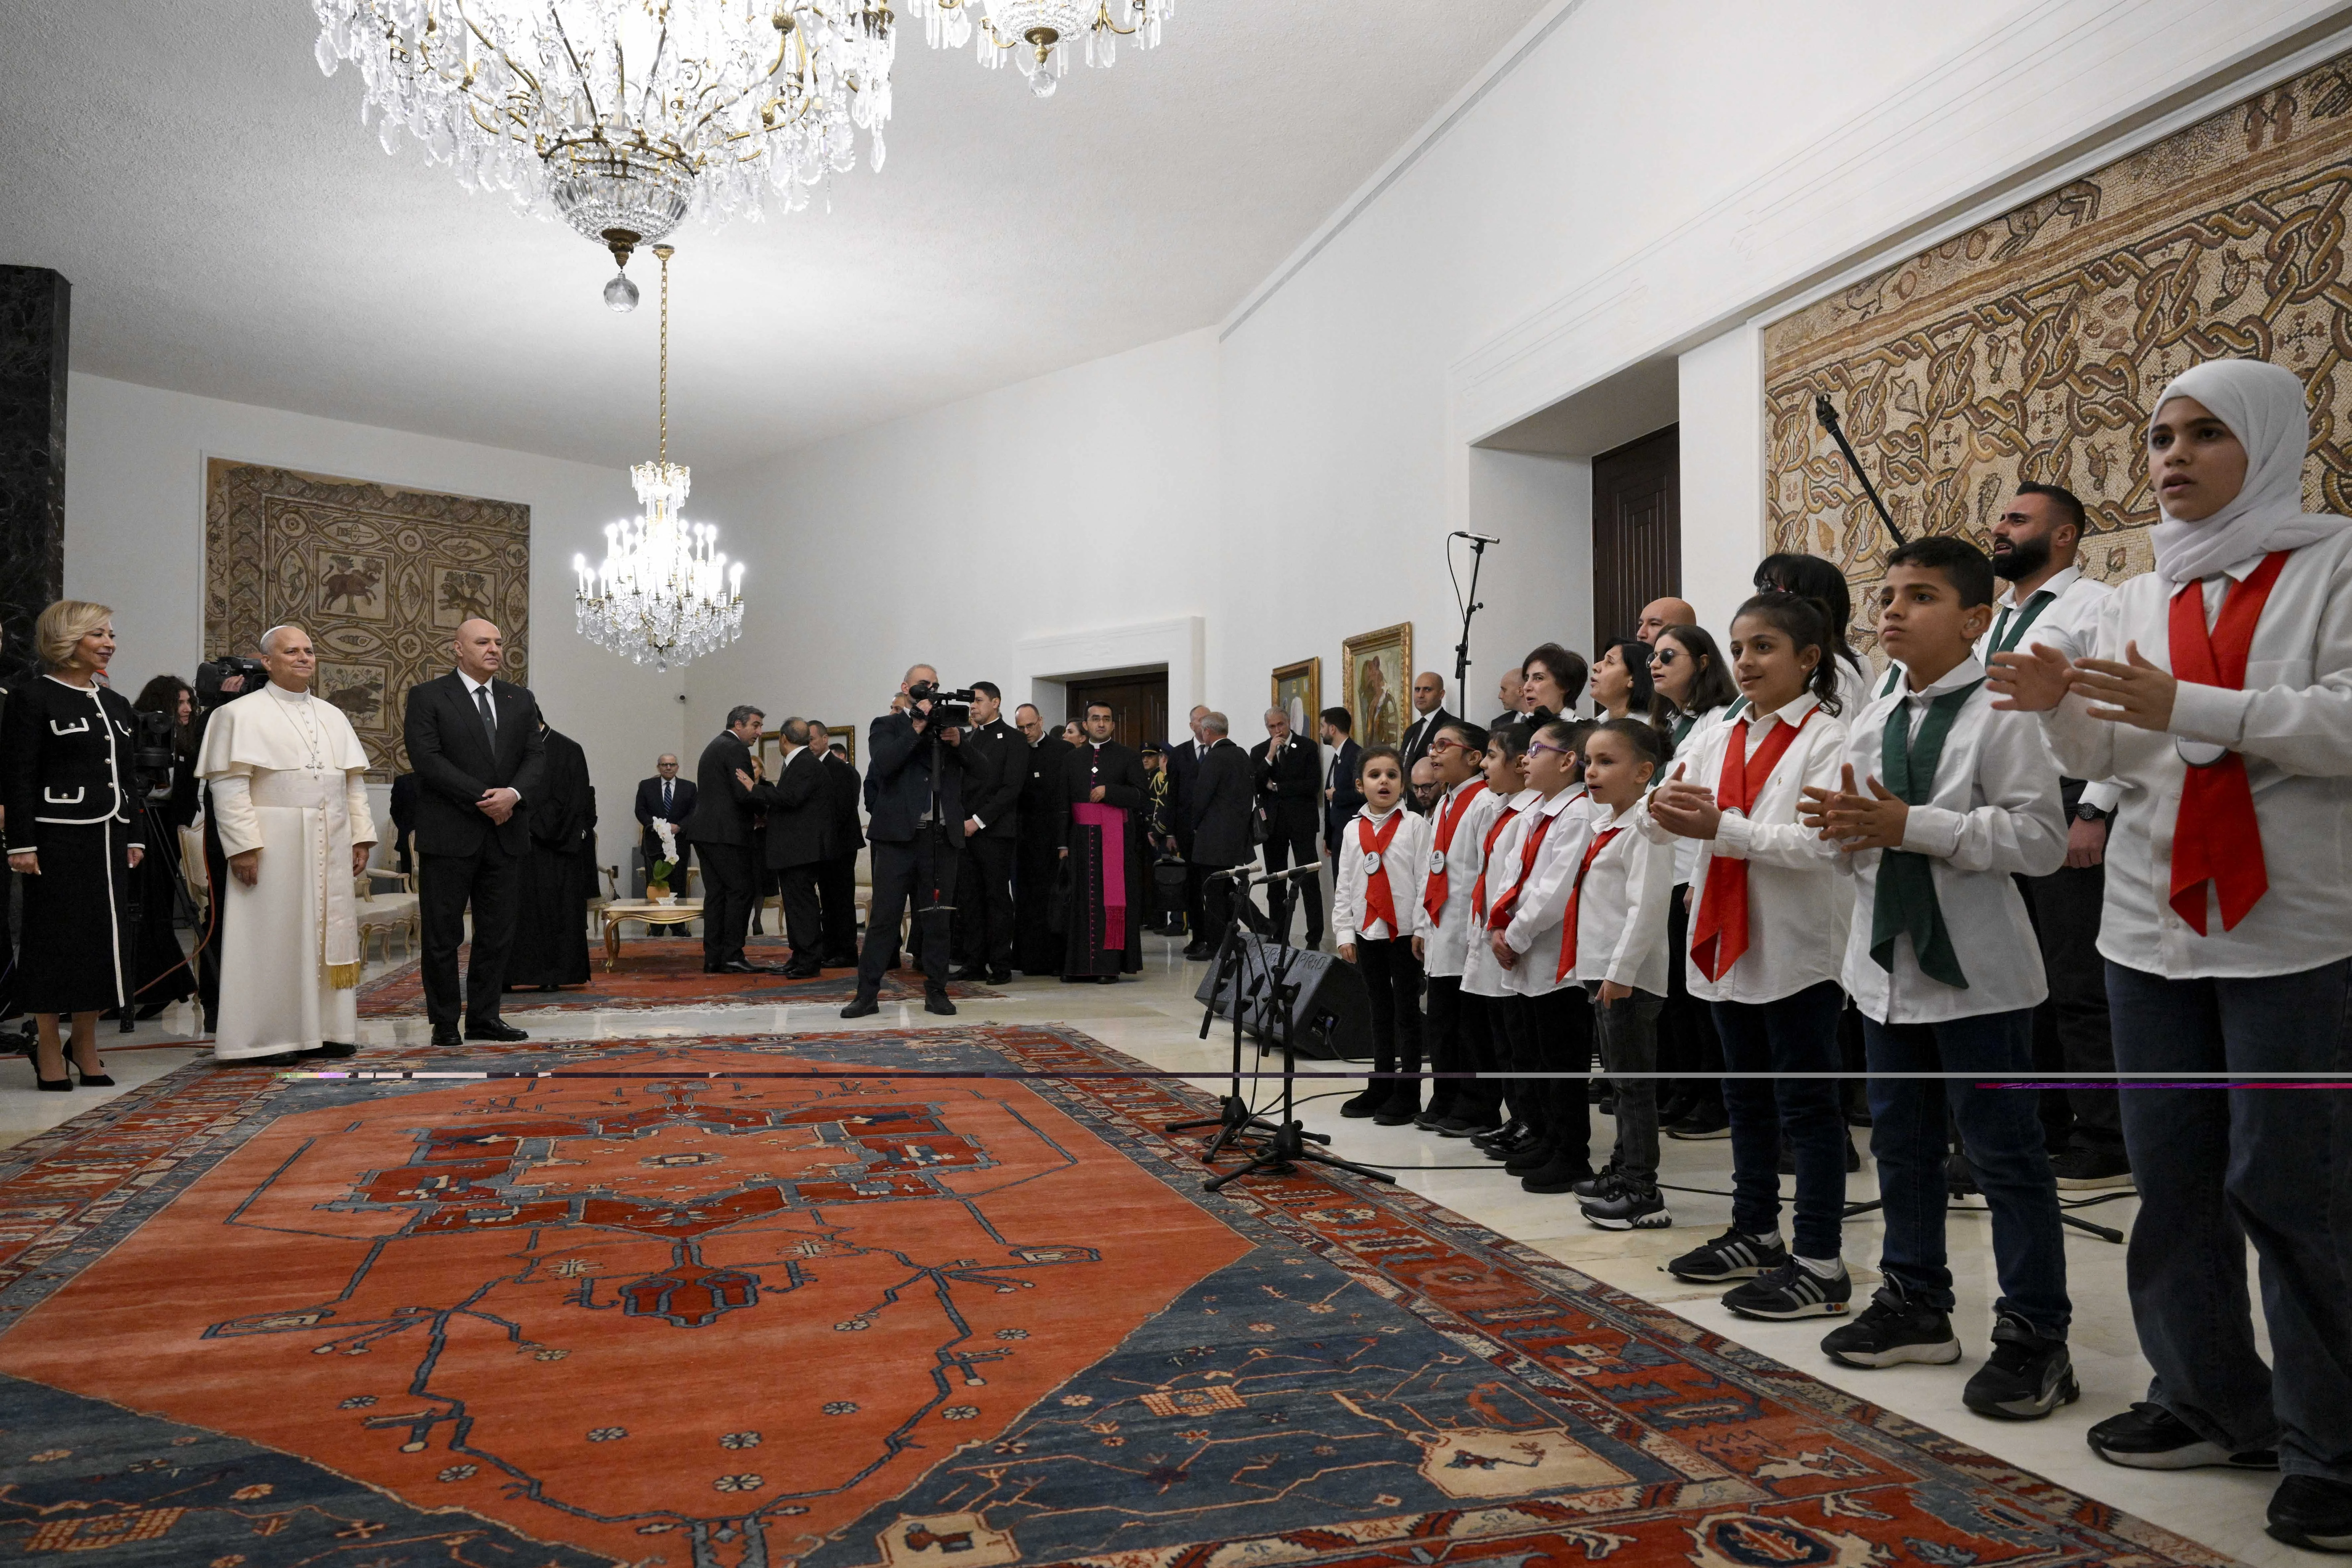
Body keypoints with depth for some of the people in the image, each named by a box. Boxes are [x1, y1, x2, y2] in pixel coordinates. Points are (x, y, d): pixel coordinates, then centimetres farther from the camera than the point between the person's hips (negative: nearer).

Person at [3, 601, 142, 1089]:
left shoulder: (116, 704, 15)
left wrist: (134, 837, 14)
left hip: (109, 838, 6)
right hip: (58, 839, -6)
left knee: (107, 937, 7)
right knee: (55, 939, -1)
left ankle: (86, 1043, 19)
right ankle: (48, 1048, 10)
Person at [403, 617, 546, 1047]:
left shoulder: (521, 700, 13)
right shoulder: (427, 697, 0)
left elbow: (537, 759, 6)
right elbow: (427, 759, -10)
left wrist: (513, 794, -13)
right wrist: (483, 799, -15)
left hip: (506, 834, 4)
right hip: (449, 835, -4)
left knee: (498, 934, 7)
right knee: (443, 935, 2)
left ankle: (485, 1018, 16)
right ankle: (445, 1023, 12)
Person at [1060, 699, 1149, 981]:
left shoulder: (1128, 757, 6)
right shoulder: (1072, 760, 12)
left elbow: (1140, 796, -2)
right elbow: (1063, 803, 8)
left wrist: (1108, 791, -14)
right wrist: (1063, 843, 2)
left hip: (1117, 838, -2)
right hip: (1082, 838, 2)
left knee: (1113, 901, -4)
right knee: (1082, 901, 2)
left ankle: (1111, 965, -1)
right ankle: (1080, 964, 7)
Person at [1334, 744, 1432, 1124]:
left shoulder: (1415, 825, -4)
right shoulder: (1353, 830, 8)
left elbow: (1426, 878, -8)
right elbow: (1344, 885, 9)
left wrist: (1422, 929, -12)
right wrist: (1344, 933, 5)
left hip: (1404, 932, -4)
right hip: (1367, 932, 4)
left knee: (1407, 1011, 3)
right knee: (1380, 1010, 14)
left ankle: (1408, 1093, 10)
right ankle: (1380, 1086, 24)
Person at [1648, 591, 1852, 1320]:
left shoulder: (1828, 739, -9)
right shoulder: (1722, 738, 12)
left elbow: (1821, 842, -20)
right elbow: (1661, 816, 8)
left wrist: (1720, 828, -25)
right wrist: (1665, 809, -15)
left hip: (1798, 950, -7)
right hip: (1730, 943, 7)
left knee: (1807, 1104, 1)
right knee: (1747, 1097, 17)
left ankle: (1820, 1264, 9)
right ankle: (1755, 1233, 31)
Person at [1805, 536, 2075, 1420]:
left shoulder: (2000, 715, -11)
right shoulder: (1870, 723, 10)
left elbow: (2042, 840, -19)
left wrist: (1913, 827, -23)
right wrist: (1847, 830, -8)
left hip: (1976, 973, -7)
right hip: (1887, 965, 7)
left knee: (2005, 1151, 2)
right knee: (1901, 1141, 17)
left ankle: (2034, 1337, 15)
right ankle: (1915, 1304, 32)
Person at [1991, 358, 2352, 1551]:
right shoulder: (2138, 598, 13)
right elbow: (2111, 764, 9)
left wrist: (2187, 706, -22)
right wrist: (2058, 707, -11)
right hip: (2152, 924, 5)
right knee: (2171, 1172, 9)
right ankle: (2209, 1403, 24)